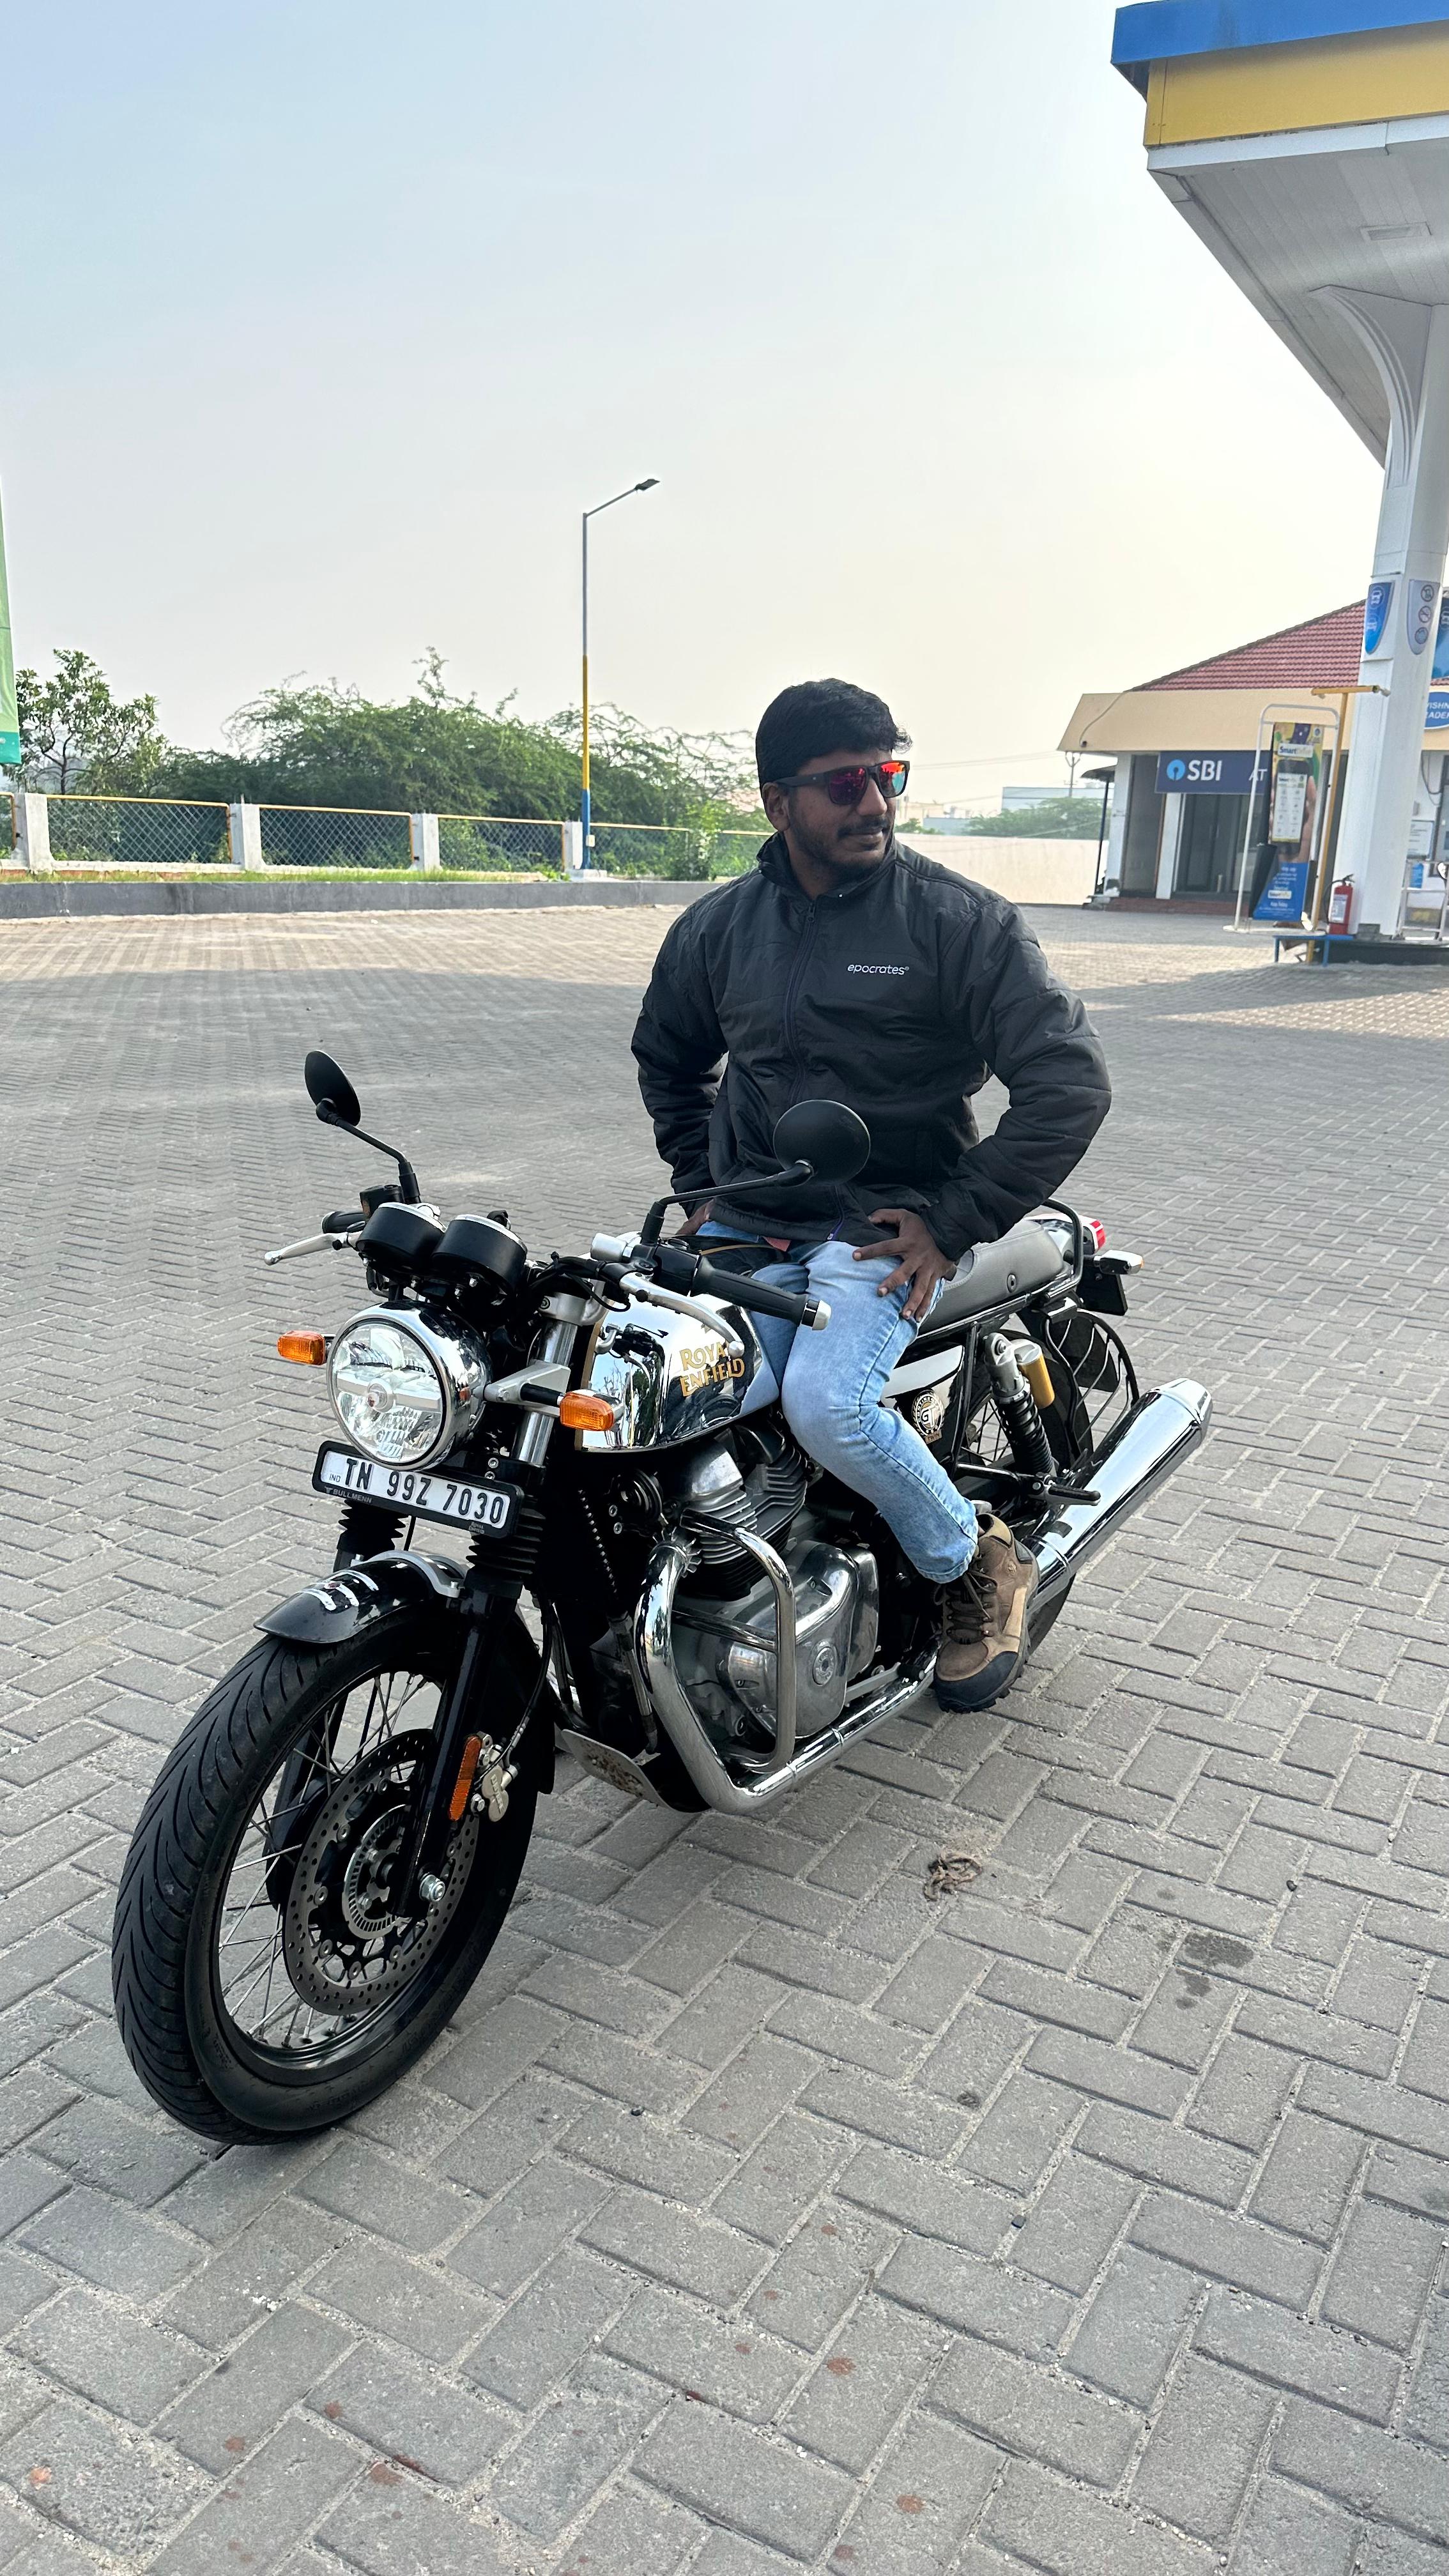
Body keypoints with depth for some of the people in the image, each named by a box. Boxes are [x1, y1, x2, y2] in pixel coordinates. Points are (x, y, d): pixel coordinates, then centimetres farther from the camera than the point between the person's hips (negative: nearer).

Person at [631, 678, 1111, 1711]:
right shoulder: (717, 927, 9)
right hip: (748, 1226, 5)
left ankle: (982, 1565, -1)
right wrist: (704, 1186, 15)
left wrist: (955, 1222, -12)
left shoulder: (962, 920, -6)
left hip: (887, 1226, -4)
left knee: (827, 1405, -29)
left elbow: (1071, 1081, -9)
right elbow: (668, 1057, 27)